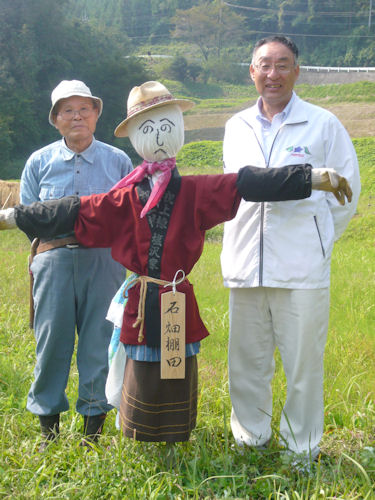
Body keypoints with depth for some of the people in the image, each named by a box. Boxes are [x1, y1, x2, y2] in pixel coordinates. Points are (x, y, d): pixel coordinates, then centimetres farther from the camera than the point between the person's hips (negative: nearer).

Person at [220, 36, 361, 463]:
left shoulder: (323, 125, 0)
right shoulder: (236, 127, 13)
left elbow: (346, 191, 5)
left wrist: (317, 242, 3)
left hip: (301, 268, -4)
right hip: (244, 265, 4)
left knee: (304, 363, 2)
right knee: (246, 362, 12)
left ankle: (302, 448, 19)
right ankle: (249, 439, 30)